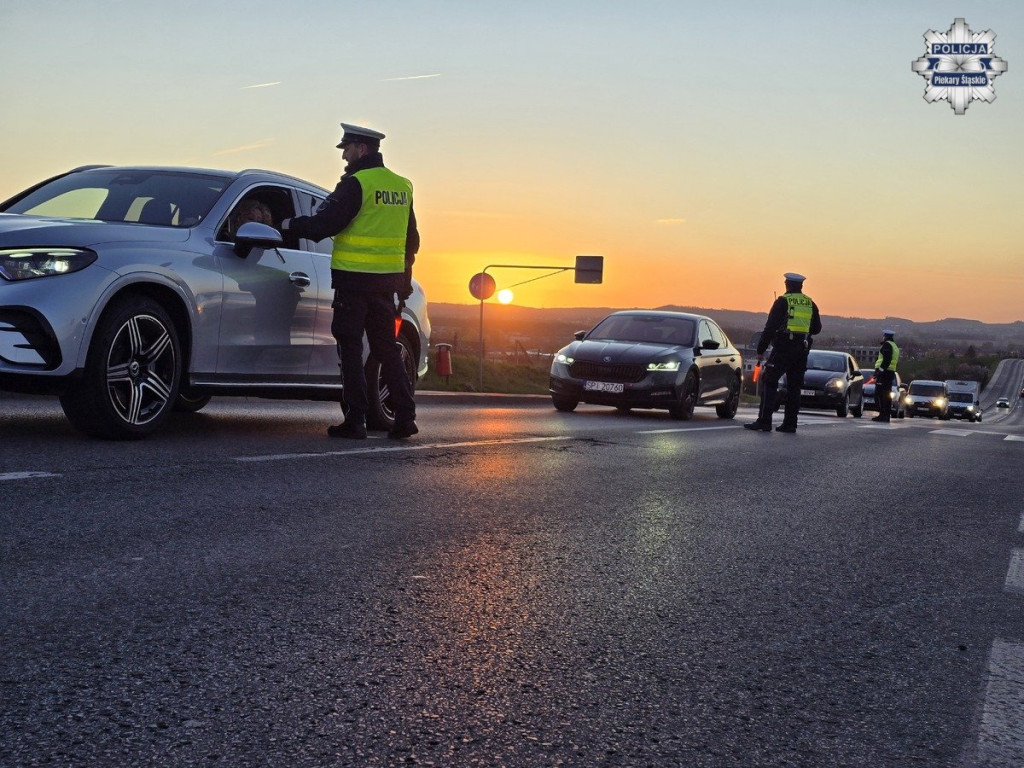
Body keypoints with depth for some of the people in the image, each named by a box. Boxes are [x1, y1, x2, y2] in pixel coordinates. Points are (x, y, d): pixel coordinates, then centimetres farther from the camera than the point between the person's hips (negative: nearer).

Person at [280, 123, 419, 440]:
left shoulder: (356, 184, -11)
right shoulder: (402, 186, 12)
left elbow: (324, 224, -13)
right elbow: (412, 239, 18)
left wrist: (291, 225, 4)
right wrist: (404, 279, 25)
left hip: (354, 280, -6)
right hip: (386, 281, 7)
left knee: (351, 349, 0)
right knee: (387, 348, 12)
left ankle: (355, 421, -1)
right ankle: (405, 417, 8)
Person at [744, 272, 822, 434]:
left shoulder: (783, 301, -5)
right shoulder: (810, 304, 12)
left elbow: (770, 326, -8)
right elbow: (816, 328, 18)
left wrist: (760, 349, -5)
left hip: (783, 348, -5)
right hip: (802, 350, 5)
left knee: (769, 383, -3)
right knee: (794, 386, 9)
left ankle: (764, 421, -10)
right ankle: (790, 423, 7)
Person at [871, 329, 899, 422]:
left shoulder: (887, 345, -9)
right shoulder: (894, 346, 22)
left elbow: (886, 360, -20)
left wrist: (880, 370, -21)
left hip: (884, 373, -10)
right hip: (891, 373, 10)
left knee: (879, 395, -11)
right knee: (887, 396, 11)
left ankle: (882, 415, -16)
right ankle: (887, 415, 11)